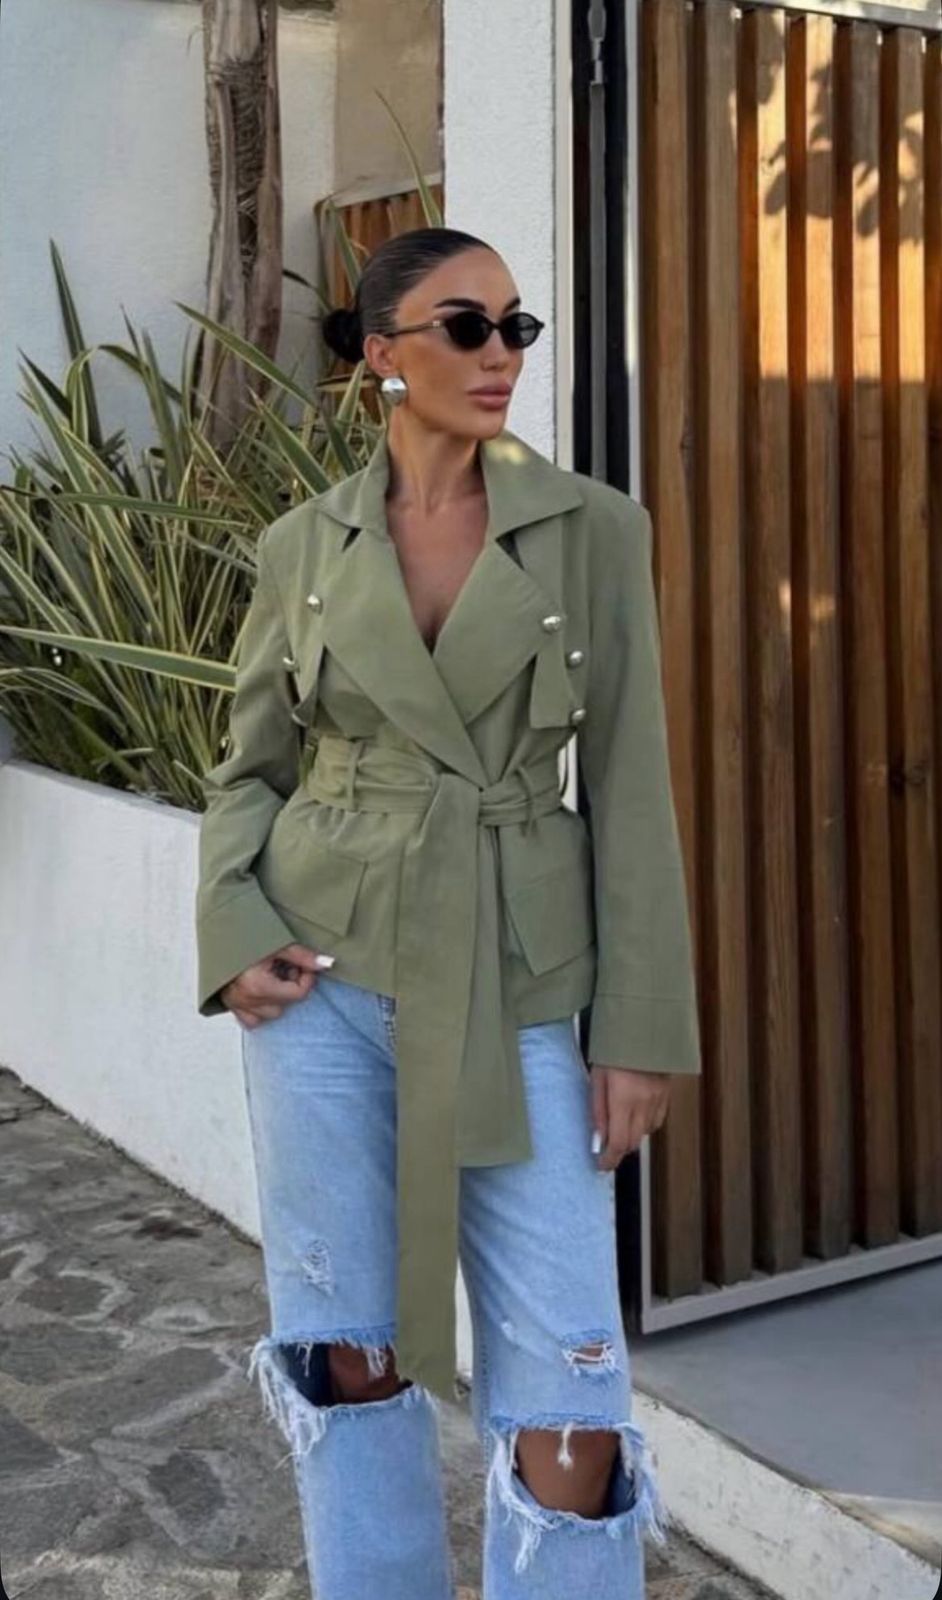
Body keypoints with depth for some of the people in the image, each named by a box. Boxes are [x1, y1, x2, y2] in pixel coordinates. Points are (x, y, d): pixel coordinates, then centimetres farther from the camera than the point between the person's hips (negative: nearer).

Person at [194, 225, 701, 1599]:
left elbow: (629, 787, -1)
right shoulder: (302, 547, 4)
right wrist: (235, 937, -6)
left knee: (567, 1388, -2)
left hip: (517, 992, -1)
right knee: (347, 1356, 11)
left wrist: (639, 1027, -5)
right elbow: (250, 768, 11)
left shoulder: (594, 528, 0)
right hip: (324, 981, 1)